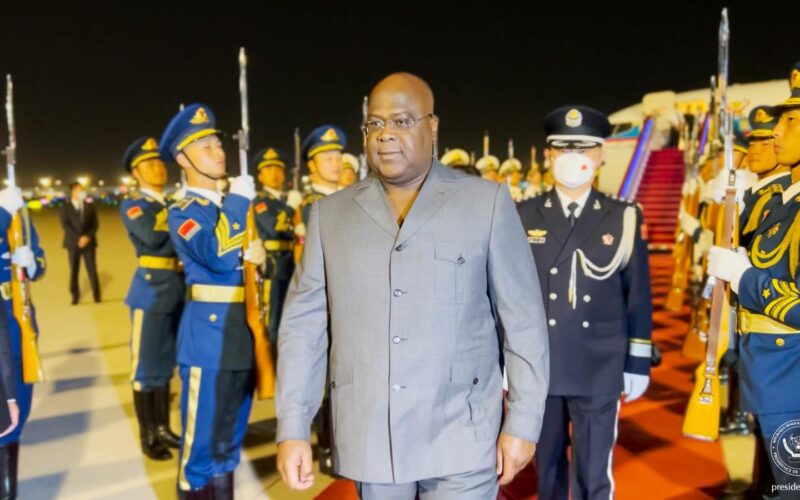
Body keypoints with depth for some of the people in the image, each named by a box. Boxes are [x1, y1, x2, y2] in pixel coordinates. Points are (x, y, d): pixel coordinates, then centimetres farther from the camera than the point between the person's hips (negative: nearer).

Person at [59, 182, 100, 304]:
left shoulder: (90, 205, 9)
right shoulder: (66, 207, 2)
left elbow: (95, 224, 4)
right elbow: (65, 225, -7)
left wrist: (88, 236, -12)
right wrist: (78, 238, -17)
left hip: (88, 242, 1)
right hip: (73, 243, -1)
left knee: (92, 270, -2)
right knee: (74, 270, 3)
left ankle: (96, 295, 8)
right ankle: (75, 296, 12)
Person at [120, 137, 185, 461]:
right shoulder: (132, 205, -3)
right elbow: (151, 236, -24)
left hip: (177, 291, 6)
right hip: (151, 290, -6)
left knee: (166, 363, 15)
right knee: (146, 365, 3)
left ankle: (163, 428, 27)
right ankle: (147, 436, 15)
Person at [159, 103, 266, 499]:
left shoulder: (232, 205, 15)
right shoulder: (182, 213, -8)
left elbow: (257, 254, 19)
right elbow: (217, 258, -26)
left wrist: (254, 253, -4)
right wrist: (238, 202, -17)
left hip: (244, 336, 7)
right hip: (208, 337, -7)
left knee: (230, 439, 18)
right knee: (201, 442, 3)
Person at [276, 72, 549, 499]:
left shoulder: (487, 202, -2)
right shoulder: (330, 214, 4)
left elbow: (523, 322, -2)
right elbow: (303, 326, 3)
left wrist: (522, 424, -3)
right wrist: (292, 429, -2)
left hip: (461, 440, -2)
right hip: (369, 441, 3)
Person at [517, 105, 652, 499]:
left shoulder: (624, 218, 1)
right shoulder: (524, 216, 1)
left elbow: (638, 297, 3)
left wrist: (638, 364, 3)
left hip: (600, 370, -1)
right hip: (538, 367, 1)